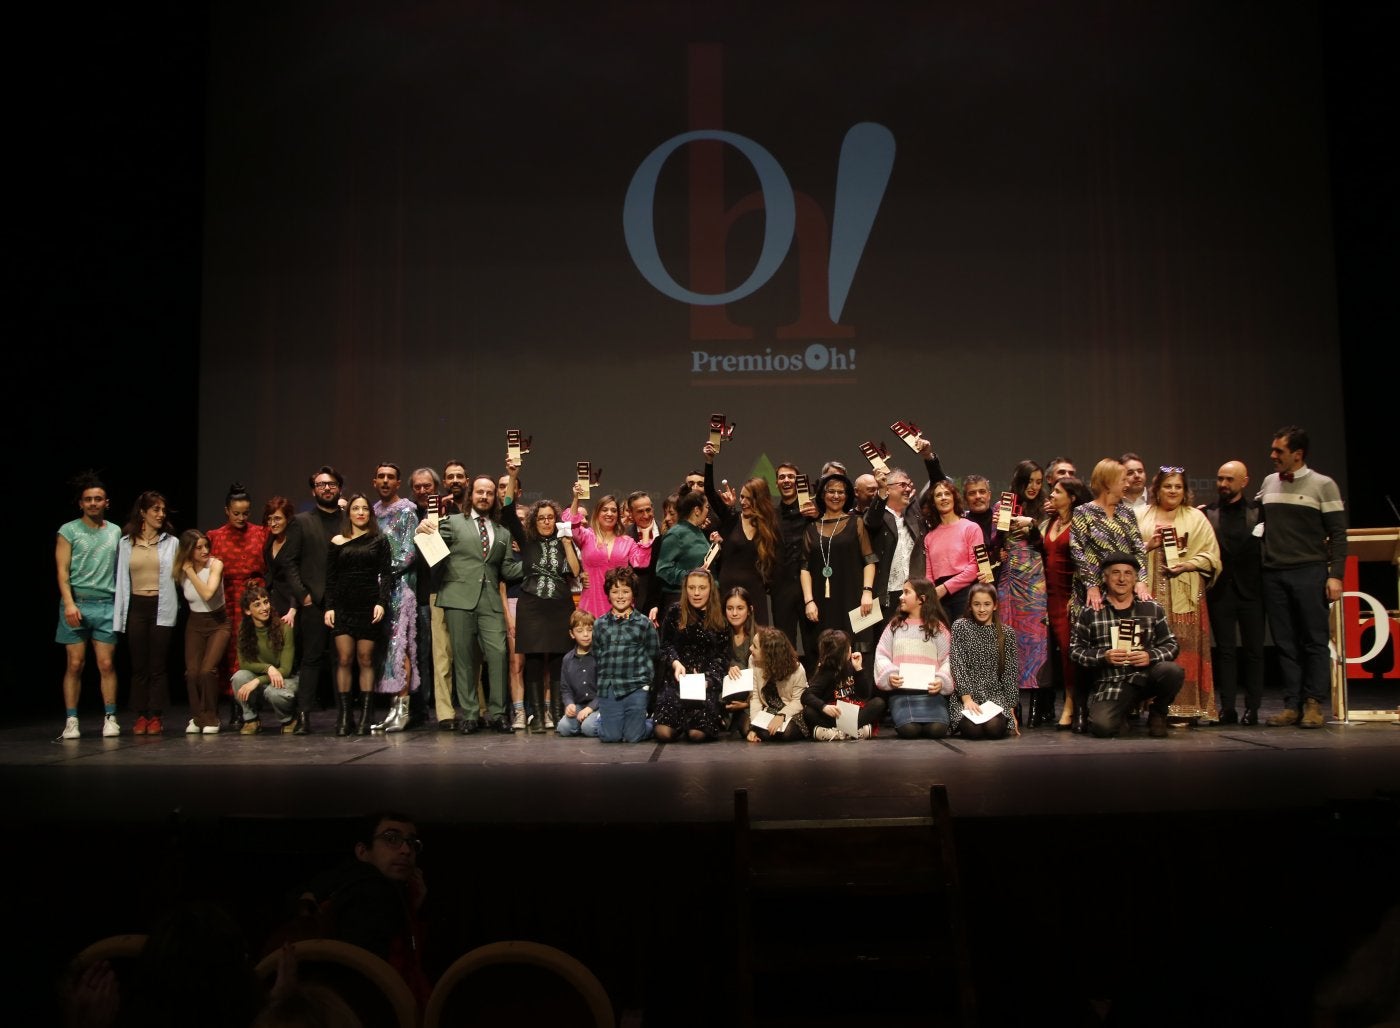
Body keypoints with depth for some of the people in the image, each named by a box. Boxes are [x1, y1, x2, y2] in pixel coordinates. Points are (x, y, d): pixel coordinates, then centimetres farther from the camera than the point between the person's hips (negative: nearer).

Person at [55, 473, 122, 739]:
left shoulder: (115, 532, 13)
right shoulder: (69, 531, 4)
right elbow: (62, 571, -2)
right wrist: (69, 603, -14)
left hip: (106, 605, 2)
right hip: (76, 603, -2)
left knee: (106, 664, -1)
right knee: (75, 664, -2)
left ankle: (110, 718, 5)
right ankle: (71, 721, 4)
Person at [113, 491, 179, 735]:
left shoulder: (171, 542, 5)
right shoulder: (126, 543, 7)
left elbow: (176, 575, 3)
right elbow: (122, 579, 7)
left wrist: (175, 607, -5)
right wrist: (119, 615, 3)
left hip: (162, 608, -1)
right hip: (136, 607, 1)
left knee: (158, 665, 0)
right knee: (139, 665, 5)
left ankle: (155, 716, 6)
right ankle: (141, 715, 11)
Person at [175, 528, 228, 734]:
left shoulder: (215, 564, -14)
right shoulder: (181, 572, -3)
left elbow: (207, 593, -28)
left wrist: (191, 571, -23)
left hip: (218, 623, -3)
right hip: (195, 624, 3)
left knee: (207, 670, -19)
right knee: (192, 672, -12)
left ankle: (211, 719, -3)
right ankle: (197, 718, 7)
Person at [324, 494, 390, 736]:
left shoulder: (379, 540, 7)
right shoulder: (338, 542, 10)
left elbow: (385, 575, 2)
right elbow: (330, 577, 9)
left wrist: (381, 603, -10)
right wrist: (329, 607, 0)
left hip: (369, 606, -1)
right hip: (343, 606, 1)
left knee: (365, 660, -1)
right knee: (343, 659, -5)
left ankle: (365, 718, 1)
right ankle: (344, 717, -1)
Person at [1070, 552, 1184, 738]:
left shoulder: (1153, 608, 9)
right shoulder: (1090, 613, 5)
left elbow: (1171, 645, 10)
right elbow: (1076, 649, 6)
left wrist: (1151, 656, -10)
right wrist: (1103, 656, -12)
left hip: (1146, 675, 2)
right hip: (1109, 685, -2)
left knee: (1173, 671, -32)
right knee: (1102, 727, -28)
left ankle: (1158, 715, 1)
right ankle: (1124, 711, 12)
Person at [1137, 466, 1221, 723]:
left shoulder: (1196, 518, 11)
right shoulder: (1142, 517, 13)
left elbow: (1211, 555, 4)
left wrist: (1187, 565, -11)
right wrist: (1148, 545, -8)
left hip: (1185, 593, 0)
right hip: (1151, 593, 1)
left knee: (1187, 648, -4)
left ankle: (1189, 706, 0)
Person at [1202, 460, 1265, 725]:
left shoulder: (1259, 510, 5)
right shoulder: (1208, 512, 6)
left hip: (1250, 590, 0)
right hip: (1220, 591, 1)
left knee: (1254, 650, 4)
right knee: (1225, 650, 4)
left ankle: (1252, 707, 10)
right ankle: (1228, 707, 7)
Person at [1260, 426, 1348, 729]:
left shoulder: (1323, 485, 0)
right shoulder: (1268, 483, 12)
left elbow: (1337, 535, -2)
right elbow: (1260, 524, 19)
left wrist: (1335, 575, -9)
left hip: (1309, 572, -4)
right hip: (1273, 574, 4)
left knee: (1314, 641, -1)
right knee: (1285, 643, 5)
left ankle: (1313, 704, 4)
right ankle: (1292, 705, 9)